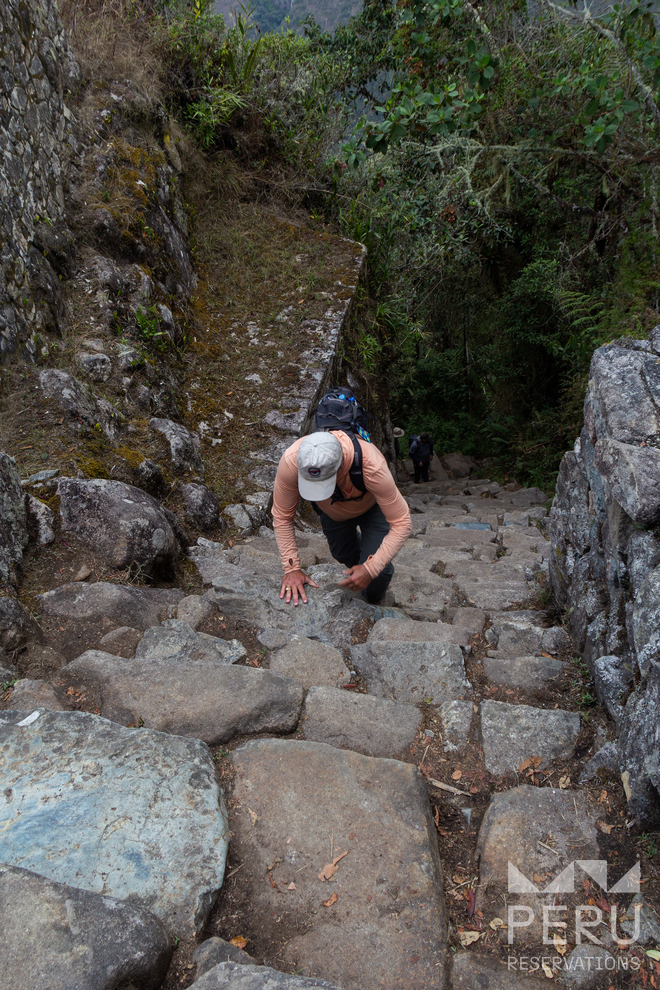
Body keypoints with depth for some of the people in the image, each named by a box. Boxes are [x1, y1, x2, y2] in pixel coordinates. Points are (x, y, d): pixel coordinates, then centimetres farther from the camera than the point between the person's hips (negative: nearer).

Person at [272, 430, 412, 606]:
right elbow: (282, 517, -24)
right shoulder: (290, 462, -40)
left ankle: (374, 602, 21)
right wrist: (291, 568, -29)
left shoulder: (371, 466, -46)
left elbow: (402, 523, -38)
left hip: (371, 506, -2)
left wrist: (370, 569, -42)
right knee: (342, 554, 20)